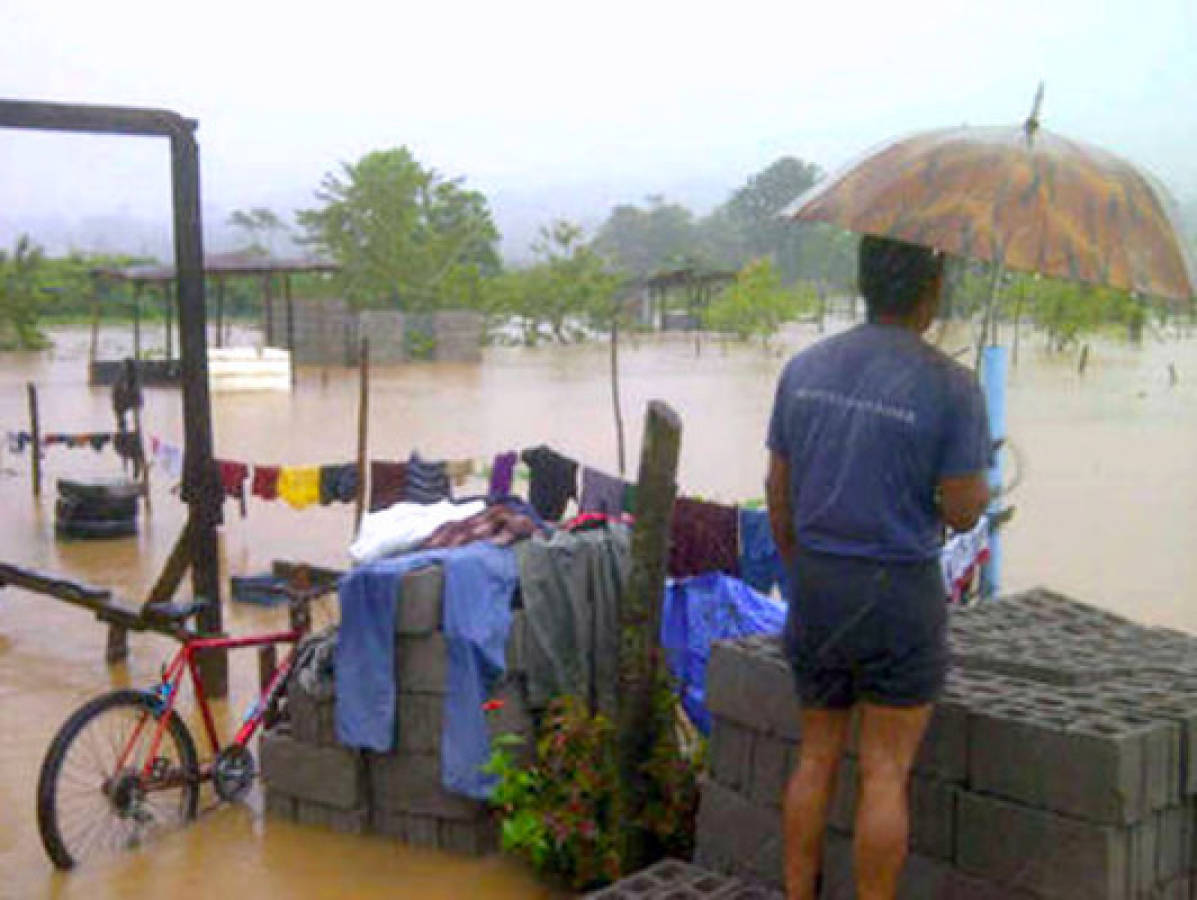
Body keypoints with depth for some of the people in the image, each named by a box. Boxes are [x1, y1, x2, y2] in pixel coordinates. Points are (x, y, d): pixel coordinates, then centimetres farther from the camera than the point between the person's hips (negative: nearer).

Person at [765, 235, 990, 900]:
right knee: (885, 773, 5)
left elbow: (778, 491, 5)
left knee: (817, 757, 17)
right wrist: (981, 480, 11)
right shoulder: (949, 385, -14)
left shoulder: (803, 368, 1)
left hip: (816, 589, 5)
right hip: (900, 596, -5)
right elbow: (962, 512, -11)